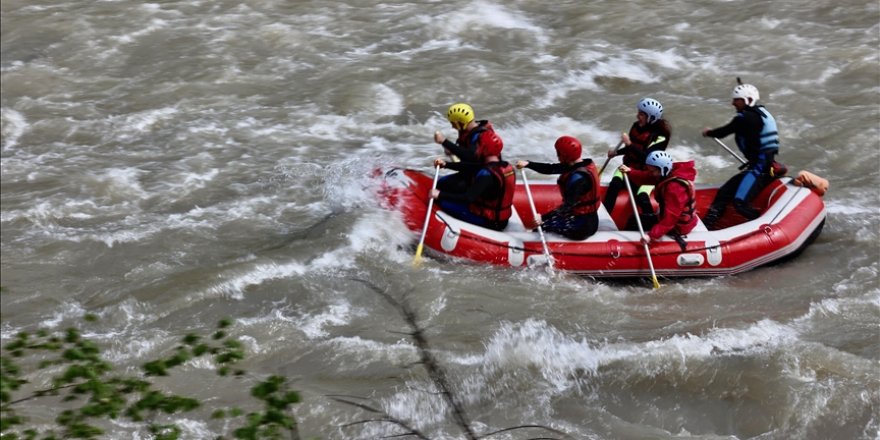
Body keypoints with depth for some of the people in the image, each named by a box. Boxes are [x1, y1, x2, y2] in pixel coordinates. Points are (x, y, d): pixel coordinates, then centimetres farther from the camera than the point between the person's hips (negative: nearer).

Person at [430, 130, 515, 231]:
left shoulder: (487, 174, -25)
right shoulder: (507, 166, 3)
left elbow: (468, 198, -31)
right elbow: (470, 167, 9)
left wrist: (440, 195, -25)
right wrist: (446, 164, 7)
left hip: (488, 222, -9)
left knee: (446, 203, -9)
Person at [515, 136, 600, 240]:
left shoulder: (578, 177, -26)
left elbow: (569, 205, -29)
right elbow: (552, 169, 5)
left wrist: (544, 218, -33)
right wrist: (528, 164, 0)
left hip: (582, 227, -9)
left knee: (544, 223, -4)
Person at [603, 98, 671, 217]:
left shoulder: (660, 136, -17)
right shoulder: (636, 126, 2)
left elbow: (647, 158, -27)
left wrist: (629, 144, -31)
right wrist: (616, 152, 1)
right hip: (629, 167, 5)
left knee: (642, 198, -30)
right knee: (614, 185, -26)